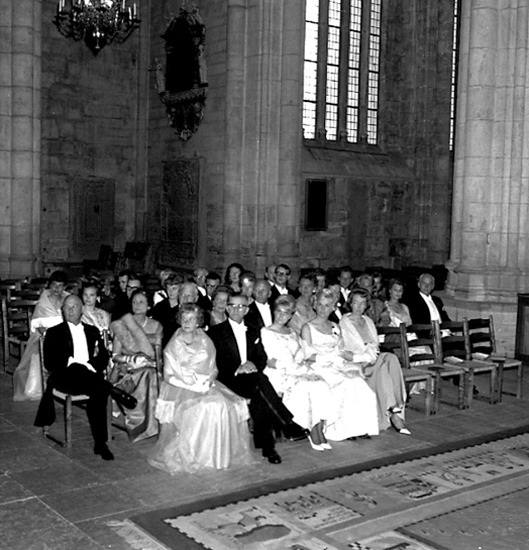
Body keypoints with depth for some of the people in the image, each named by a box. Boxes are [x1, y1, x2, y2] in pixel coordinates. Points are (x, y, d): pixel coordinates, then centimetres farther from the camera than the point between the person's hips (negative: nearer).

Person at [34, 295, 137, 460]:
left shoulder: (92, 331, 24)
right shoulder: (54, 332, 14)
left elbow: (104, 358, 14)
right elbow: (50, 363, 1)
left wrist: (92, 365, -8)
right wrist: (73, 364, -14)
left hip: (89, 375, 2)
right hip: (65, 377, -2)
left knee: (99, 391, -33)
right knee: (78, 369, -39)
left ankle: (100, 443, -31)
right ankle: (114, 391, -33)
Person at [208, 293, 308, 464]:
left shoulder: (253, 332, 23)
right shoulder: (216, 331, 7)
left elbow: (262, 359, 13)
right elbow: (217, 362, -4)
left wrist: (253, 364, -11)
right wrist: (238, 368, -20)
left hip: (252, 377, 4)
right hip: (230, 380, -4)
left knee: (259, 397, -31)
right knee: (259, 381, -34)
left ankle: (267, 446, -30)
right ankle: (288, 425, -36)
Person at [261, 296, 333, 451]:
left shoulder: (292, 333, 24)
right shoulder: (266, 332, 7)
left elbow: (300, 355, 13)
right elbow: (271, 360, -2)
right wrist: (292, 365, -13)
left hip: (297, 371, 5)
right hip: (279, 374, -5)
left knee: (321, 386, -24)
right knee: (302, 388, -32)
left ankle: (320, 430, -24)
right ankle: (312, 431, -21)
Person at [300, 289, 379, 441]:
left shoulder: (335, 327, 22)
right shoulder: (308, 328, 4)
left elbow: (342, 351, 18)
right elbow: (309, 356, -5)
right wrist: (333, 357, -14)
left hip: (339, 366, 5)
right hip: (320, 367, -5)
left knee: (358, 382, -26)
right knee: (347, 384, -31)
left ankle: (360, 427, -23)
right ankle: (342, 429, -24)